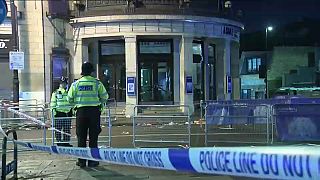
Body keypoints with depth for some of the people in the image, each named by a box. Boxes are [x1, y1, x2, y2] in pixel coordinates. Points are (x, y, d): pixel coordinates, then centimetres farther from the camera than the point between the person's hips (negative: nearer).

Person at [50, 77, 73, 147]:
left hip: (68, 113, 3)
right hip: (59, 113, -3)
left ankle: (66, 142, 12)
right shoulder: (55, 93, 6)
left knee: (67, 129, 5)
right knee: (58, 129, -2)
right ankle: (59, 142, 6)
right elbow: (53, 103, 2)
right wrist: (53, 111, -7)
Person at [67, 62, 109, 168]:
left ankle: (81, 161, 10)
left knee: (81, 137, 8)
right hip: (94, 111, -1)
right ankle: (92, 161, 8)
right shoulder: (97, 83, -3)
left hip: (81, 111, 1)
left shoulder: (76, 84, 1)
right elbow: (104, 97, 2)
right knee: (93, 137, 6)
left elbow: (70, 99, 6)